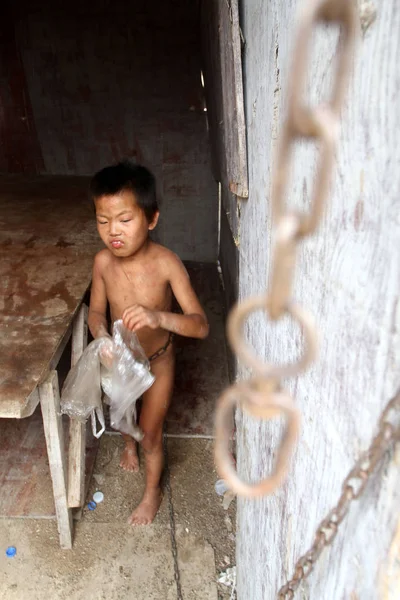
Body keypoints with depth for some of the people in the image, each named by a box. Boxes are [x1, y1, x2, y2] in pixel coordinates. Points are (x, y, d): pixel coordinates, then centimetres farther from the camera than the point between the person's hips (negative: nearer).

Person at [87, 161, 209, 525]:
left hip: (157, 361, -3)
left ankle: (152, 492, 43)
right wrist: (101, 335, -28)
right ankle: (129, 443, 67)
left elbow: (201, 326, -32)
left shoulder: (166, 263, -31)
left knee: (150, 433, 13)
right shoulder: (103, 262, -21)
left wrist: (159, 317, -51)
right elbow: (97, 310, -5)